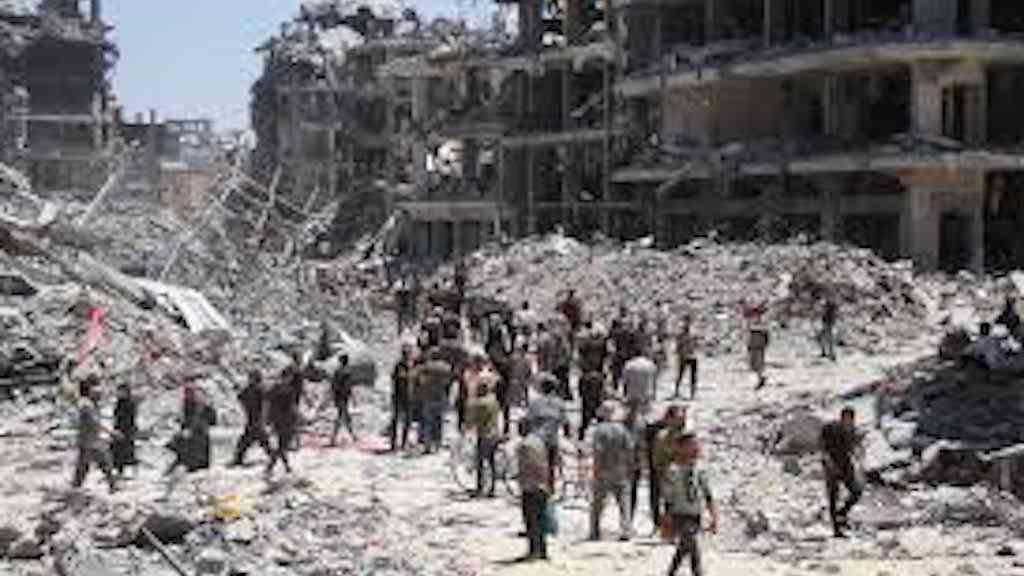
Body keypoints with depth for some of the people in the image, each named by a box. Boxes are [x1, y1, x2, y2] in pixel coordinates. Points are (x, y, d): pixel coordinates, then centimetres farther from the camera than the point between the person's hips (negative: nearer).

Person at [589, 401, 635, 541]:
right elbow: (630, 449, 1)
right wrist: (629, 468, 8)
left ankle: (595, 533, 11)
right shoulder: (622, 428, 1)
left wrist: (596, 470, -12)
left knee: (597, 503, 9)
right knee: (623, 501, 7)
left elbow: (598, 452, -17)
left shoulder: (599, 429, -11)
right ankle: (626, 531, -2)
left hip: (603, 472, -3)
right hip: (620, 471, 3)